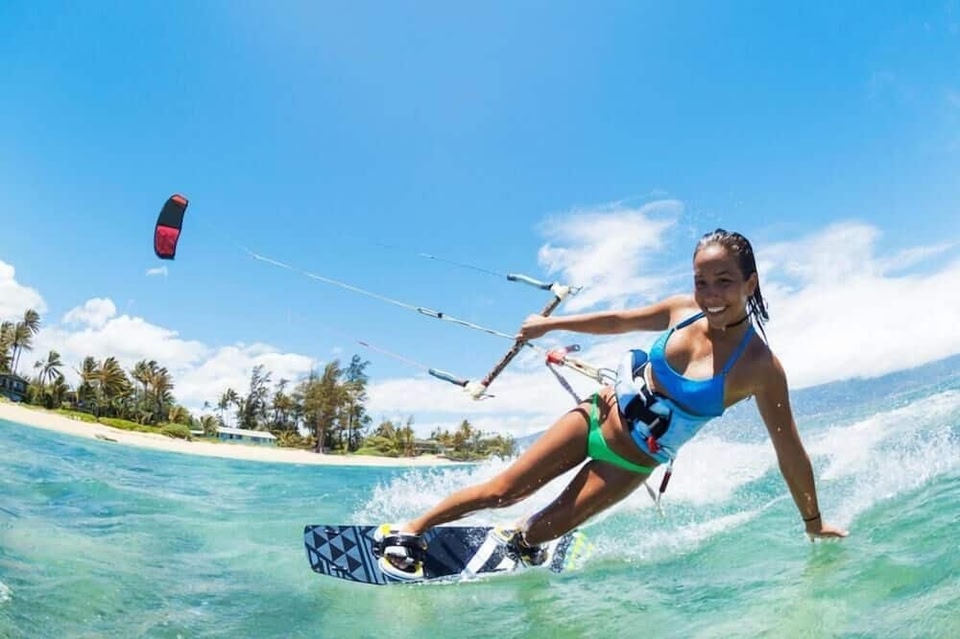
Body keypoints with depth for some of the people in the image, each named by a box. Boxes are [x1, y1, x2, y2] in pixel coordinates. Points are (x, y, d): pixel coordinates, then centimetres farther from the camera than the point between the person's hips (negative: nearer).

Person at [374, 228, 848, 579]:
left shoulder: (760, 366, -23)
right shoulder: (682, 310, -11)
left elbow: (789, 450, -14)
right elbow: (619, 321, 5)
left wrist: (814, 523, -5)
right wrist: (551, 324, 13)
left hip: (632, 464, -2)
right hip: (598, 417, 2)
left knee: (543, 529, 2)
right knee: (503, 490, 1)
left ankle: (516, 543, 37)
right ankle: (409, 532, 17)